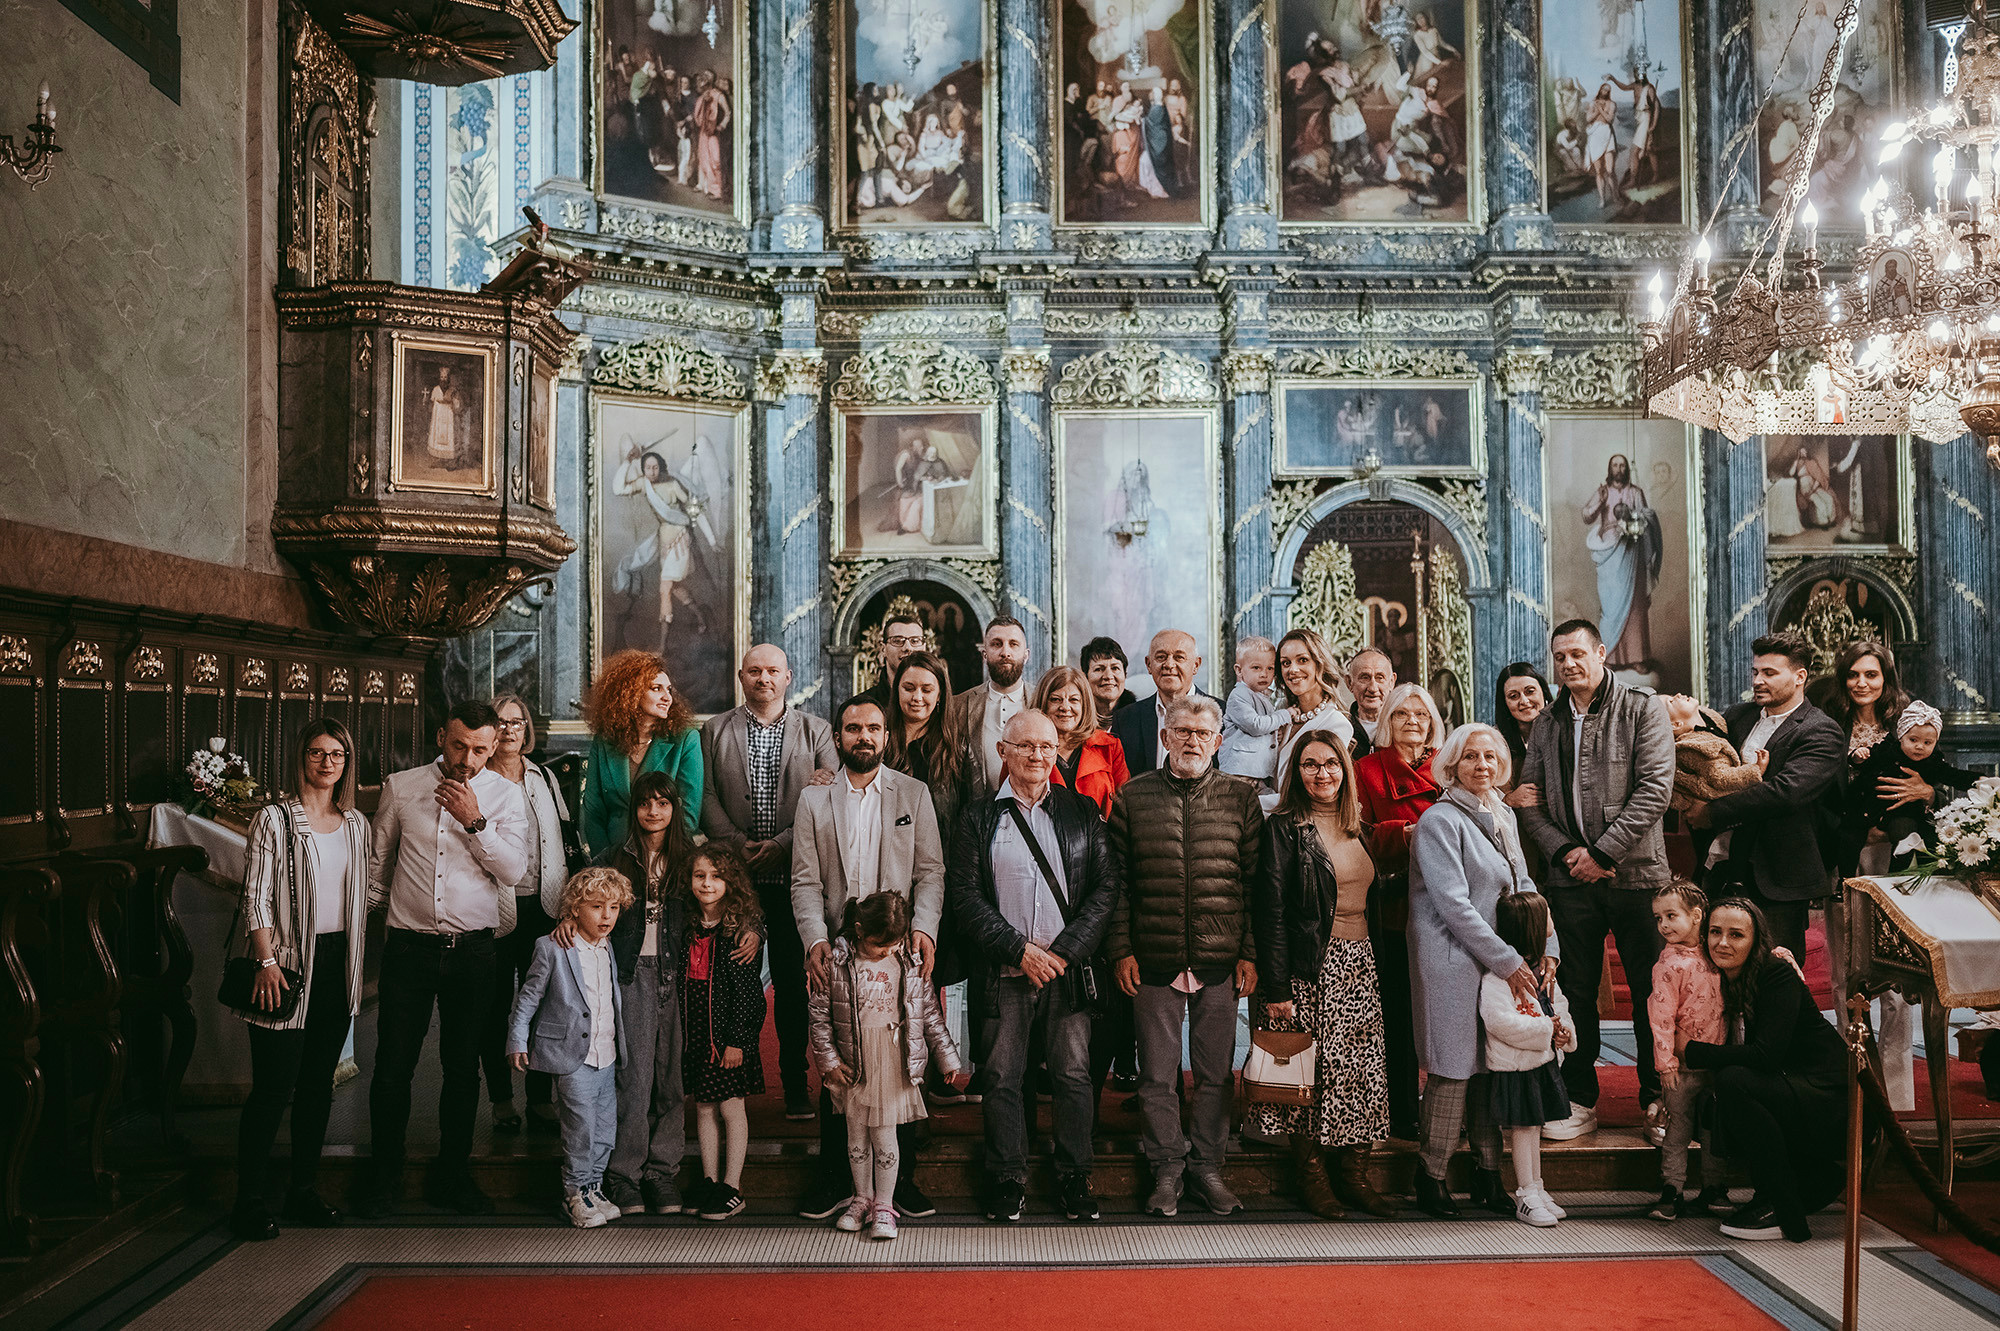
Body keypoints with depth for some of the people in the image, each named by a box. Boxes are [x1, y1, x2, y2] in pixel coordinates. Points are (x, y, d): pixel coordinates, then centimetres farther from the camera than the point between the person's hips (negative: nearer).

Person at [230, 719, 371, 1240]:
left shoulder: (356, 824, 11)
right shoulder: (274, 818, -4)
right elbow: (256, 896, -8)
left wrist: (357, 961, 13)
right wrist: (267, 962, -15)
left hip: (338, 963, 5)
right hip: (289, 964, -5)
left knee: (318, 1083, 11)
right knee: (273, 1087, -4)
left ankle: (303, 1191, 21)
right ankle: (249, 1201, 7)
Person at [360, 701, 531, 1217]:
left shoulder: (506, 794, 1)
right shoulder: (401, 787, 3)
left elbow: (514, 869, -8)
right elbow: (378, 858, 14)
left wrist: (475, 821, -17)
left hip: (472, 947, 0)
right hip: (409, 946, 0)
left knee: (463, 1067, 9)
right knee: (393, 1065, 2)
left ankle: (452, 1175, 23)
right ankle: (384, 1175, 20)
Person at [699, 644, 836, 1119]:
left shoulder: (815, 731, 8)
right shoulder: (715, 730, 12)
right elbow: (707, 797, 5)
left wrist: (782, 843, -11)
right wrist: (738, 844, -9)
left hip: (793, 875, -1)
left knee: (792, 982, 1)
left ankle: (795, 1085, 9)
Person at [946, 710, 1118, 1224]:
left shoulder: (1083, 812, 9)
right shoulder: (979, 817, 5)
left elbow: (1106, 885, 3)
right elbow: (966, 896, -1)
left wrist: (1065, 950, -7)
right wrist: (1019, 949, -10)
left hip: (1069, 968, 1)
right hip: (1005, 970, -1)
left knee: (1074, 1074, 3)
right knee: (1002, 1076, 2)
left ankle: (1075, 1178, 16)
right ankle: (1007, 1181, 16)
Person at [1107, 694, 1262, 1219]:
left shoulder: (1241, 796, 6)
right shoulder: (1134, 796, 5)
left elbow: (1255, 880, 5)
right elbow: (1117, 880, 5)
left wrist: (1250, 953, 0)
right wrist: (1121, 950, -1)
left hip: (1221, 962, 0)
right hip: (1154, 961, 0)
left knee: (1216, 1072, 8)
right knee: (1158, 1073, 6)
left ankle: (1207, 1166, 23)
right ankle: (1168, 1169, 20)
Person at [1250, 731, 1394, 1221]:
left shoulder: (1359, 829, 13)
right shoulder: (1285, 828, -6)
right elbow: (1269, 910, -11)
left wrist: (1380, 965, 10)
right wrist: (1275, 986, -16)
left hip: (1361, 968, 6)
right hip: (1312, 968, -6)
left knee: (1366, 1071, 4)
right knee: (1313, 1071, -2)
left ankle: (1354, 1176, 14)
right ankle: (1311, 1176, 12)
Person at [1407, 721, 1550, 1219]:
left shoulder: (1503, 817, 15)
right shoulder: (1439, 821, -10)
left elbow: (1522, 888, 18)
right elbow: (1454, 904, -15)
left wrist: (1546, 948, 5)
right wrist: (1508, 962, -15)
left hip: (1503, 962, 7)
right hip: (1453, 961, -7)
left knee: (1494, 1064, 8)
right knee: (1455, 1067, -4)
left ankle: (1487, 1174, 18)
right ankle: (1430, 1174, 11)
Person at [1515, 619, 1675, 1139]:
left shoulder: (1643, 710, 0)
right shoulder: (1546, 725, 13)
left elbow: (1655, 789, -9)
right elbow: (1529, 801, 9)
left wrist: (1602, 852, -13)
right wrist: (1566, 851, -7)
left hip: (1635, 873, -3)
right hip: (1570, 879, 3)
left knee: (1651, 991, 3)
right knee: (1577, 992, 8)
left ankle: (1658, 1100, 17)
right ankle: (1579, 1101, 18)